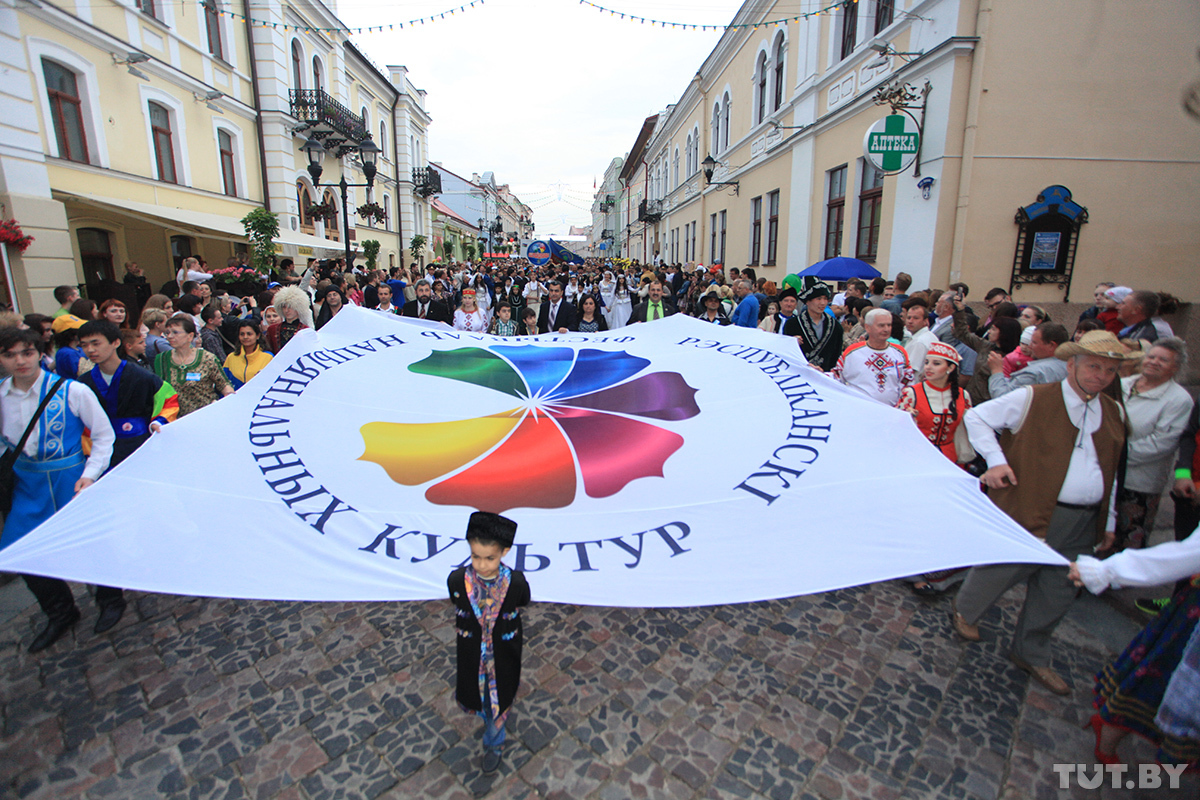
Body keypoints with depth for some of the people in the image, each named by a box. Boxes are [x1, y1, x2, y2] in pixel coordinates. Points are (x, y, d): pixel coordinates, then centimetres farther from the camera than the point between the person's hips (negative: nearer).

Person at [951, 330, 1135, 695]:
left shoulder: (1114, 414, 12)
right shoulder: (1032, 399, -8)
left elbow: (1110, 472, 19)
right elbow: (977, 417, -5)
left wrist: (1109, 521, 17)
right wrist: (995, 459, -16)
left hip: (1084, 524, 6)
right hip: (1030, 514, -6)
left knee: (1057, 594, 15)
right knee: (1001, 572, 6)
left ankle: (1030, 654, 34)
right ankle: (963, 611, 35)